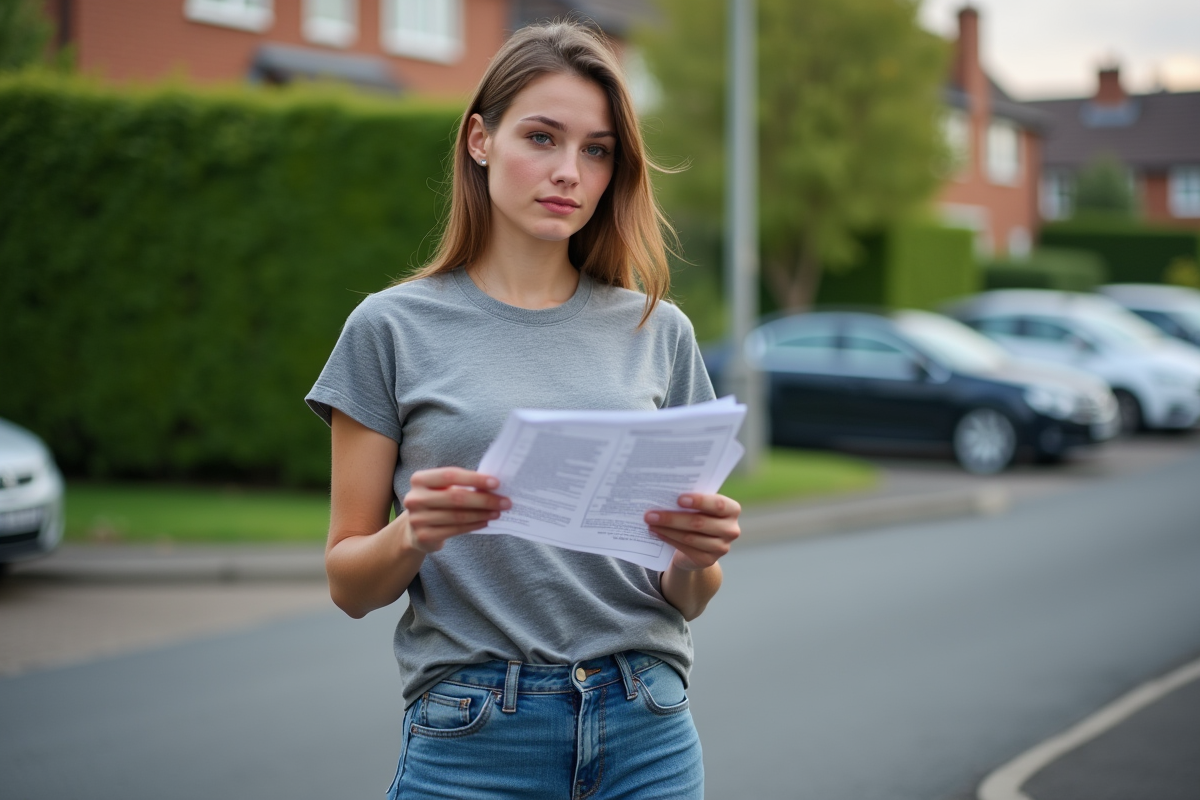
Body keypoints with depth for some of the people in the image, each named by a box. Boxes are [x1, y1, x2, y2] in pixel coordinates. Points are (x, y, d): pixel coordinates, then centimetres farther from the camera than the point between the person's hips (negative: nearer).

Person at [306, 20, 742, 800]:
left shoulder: (659, 332, 7)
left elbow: (685, 602, 10)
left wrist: (696, 556, -11)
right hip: (474, 735, -2)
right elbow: (350, 585, 1)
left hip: (646, 732, 2)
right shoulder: (395, 326, 0)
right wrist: (412, 532, -19)